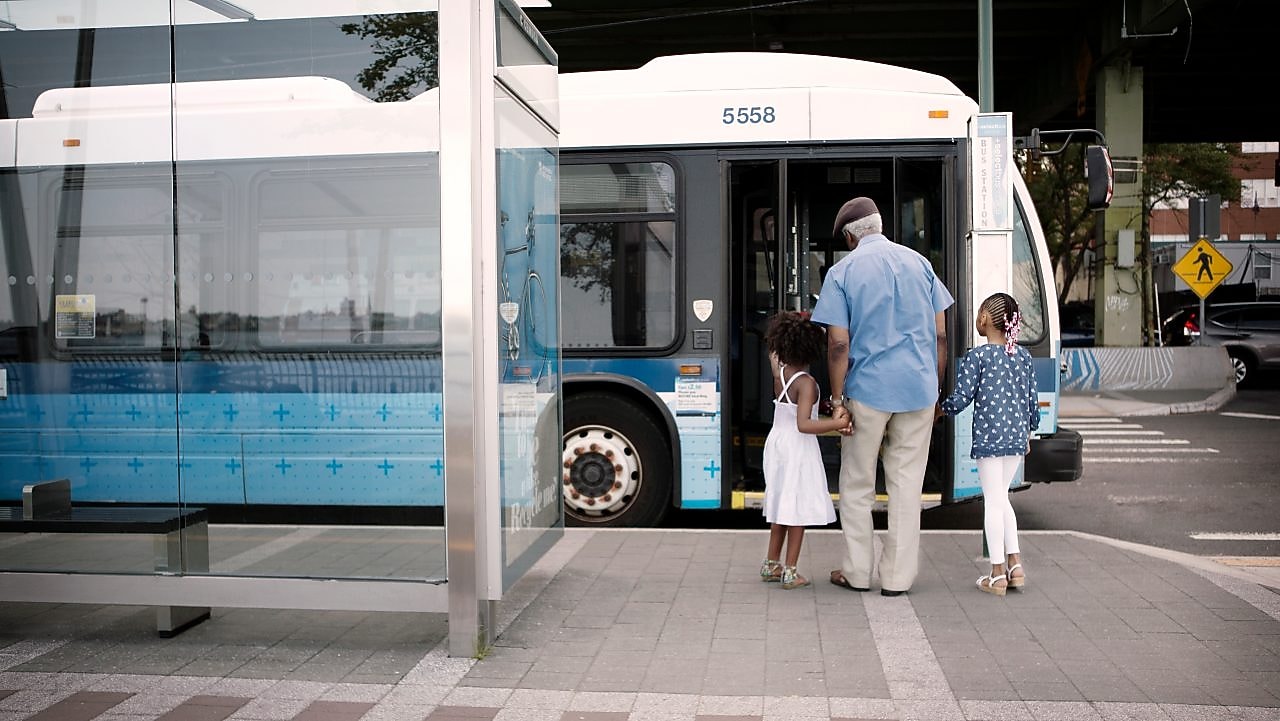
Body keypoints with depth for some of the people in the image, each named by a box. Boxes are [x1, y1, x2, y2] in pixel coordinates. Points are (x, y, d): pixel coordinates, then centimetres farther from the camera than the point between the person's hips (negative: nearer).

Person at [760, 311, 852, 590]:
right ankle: (789, 573, 5)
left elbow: (772, 351, 24)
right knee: (798, 511, 1)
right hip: (798, 451, -8)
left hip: (777, 443, 8)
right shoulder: (806, 383, -21)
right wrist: (837, 423, -34)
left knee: (782, 506, 19)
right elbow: (803, 425, -30)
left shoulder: (779, 373, -1)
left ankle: (771, 564, 28)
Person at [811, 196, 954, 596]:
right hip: (918, 388, 3)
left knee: (858, 484, 11)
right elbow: (940, 334, 8)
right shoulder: (918, 263, 7)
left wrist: (837, 399, -2)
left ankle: (857, 572, 18)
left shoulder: (842, 271, -3)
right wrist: (935, 389, 16)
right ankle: (898, 577, 13)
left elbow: (839, 344, -9)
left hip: (867, 389, -3)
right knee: (907, 484, 8)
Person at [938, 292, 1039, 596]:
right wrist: (1029, 432, 25)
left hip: (989, 437, -6)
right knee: (1001, 498, 19)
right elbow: (1032, 399, 13)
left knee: (993, 501, 0)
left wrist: (941, 409, 8)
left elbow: (961, 398, -11)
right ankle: (1015, 564, 18)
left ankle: (998, 574, 5)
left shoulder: (976, 357, -9)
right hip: (1017, 436, 6)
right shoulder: (1023, 356, 8)